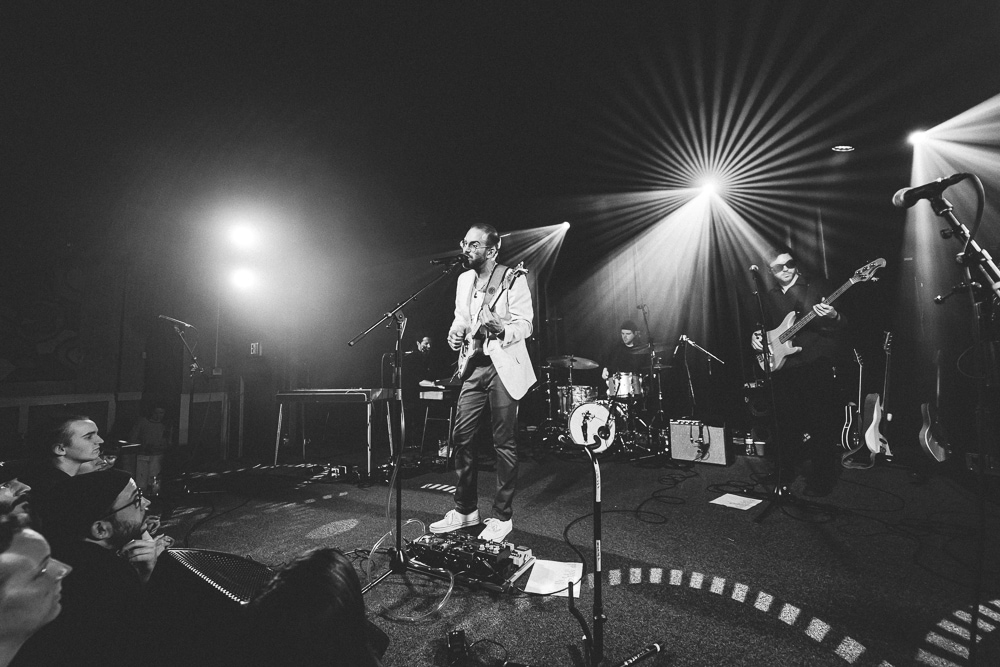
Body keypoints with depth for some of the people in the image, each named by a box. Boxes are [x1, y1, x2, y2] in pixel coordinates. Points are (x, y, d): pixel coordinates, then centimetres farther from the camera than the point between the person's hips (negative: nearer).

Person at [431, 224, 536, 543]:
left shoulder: (513, 279, -8)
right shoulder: (464, 279, 13)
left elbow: (525, 324, -11)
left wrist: (503, 330, -31)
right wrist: (456, 332, 0)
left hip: (505, 367, -6)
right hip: (474, 366, 6)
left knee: (504, 443, 0)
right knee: (461, 436, 6)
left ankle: (502, 517, 15)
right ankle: (465, 509, 23)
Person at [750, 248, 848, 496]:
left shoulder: (814, 289, 0)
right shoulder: (768, 298, 12)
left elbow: (842, 326, -4)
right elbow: (760, 325, 22)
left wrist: (833, 317, -27)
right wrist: (755, 337, -1)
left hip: (816, 366, -4)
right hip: (783, 367, 4)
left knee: (821, 424, -2)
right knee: (786, 422, 13)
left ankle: (821, 481, 10)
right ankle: (784, 473, 27)